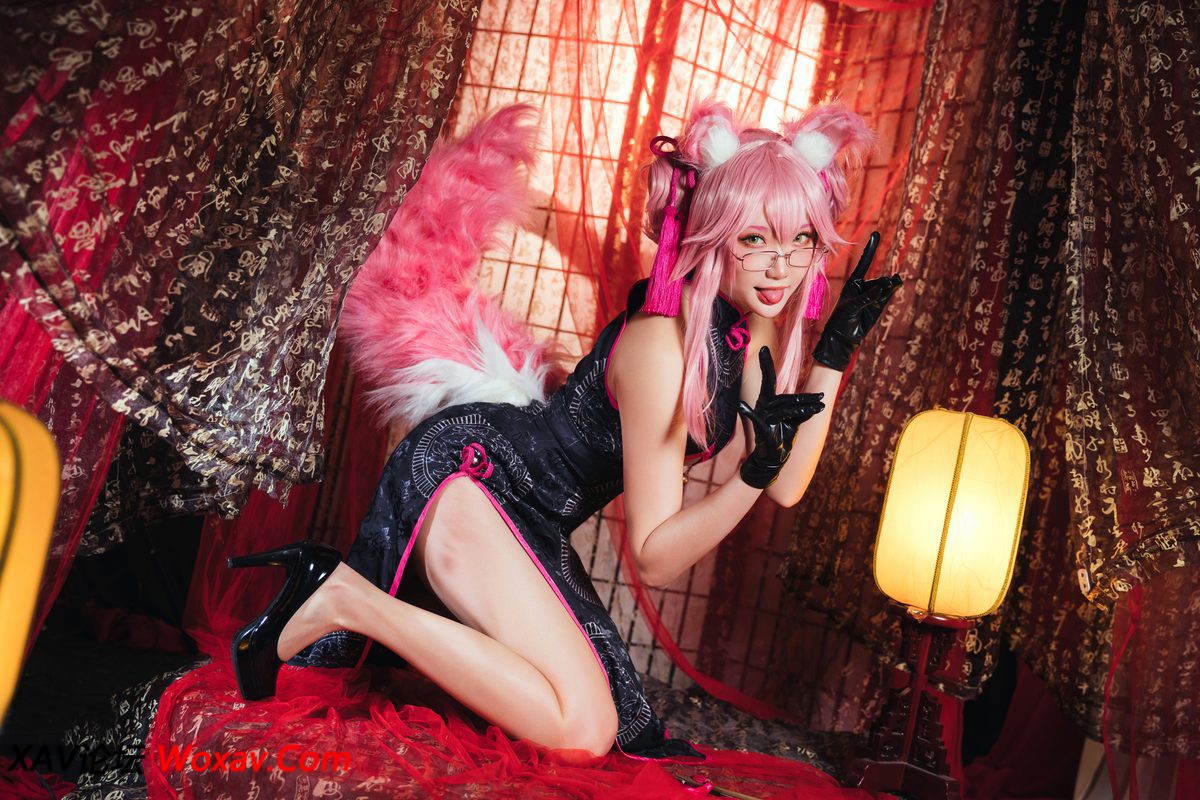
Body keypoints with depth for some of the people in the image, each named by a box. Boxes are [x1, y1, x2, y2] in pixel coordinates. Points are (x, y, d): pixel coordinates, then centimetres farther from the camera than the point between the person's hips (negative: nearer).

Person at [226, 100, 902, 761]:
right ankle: (339, 599, -9)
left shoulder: (758, 322, 0)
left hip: (531, 518, 9)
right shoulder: (661, 345, -26)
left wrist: (836, 353, -8)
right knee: (583, 730, -20)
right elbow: (653, 560, -20)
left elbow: (787, 486, -3)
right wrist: (753, 473, -35)